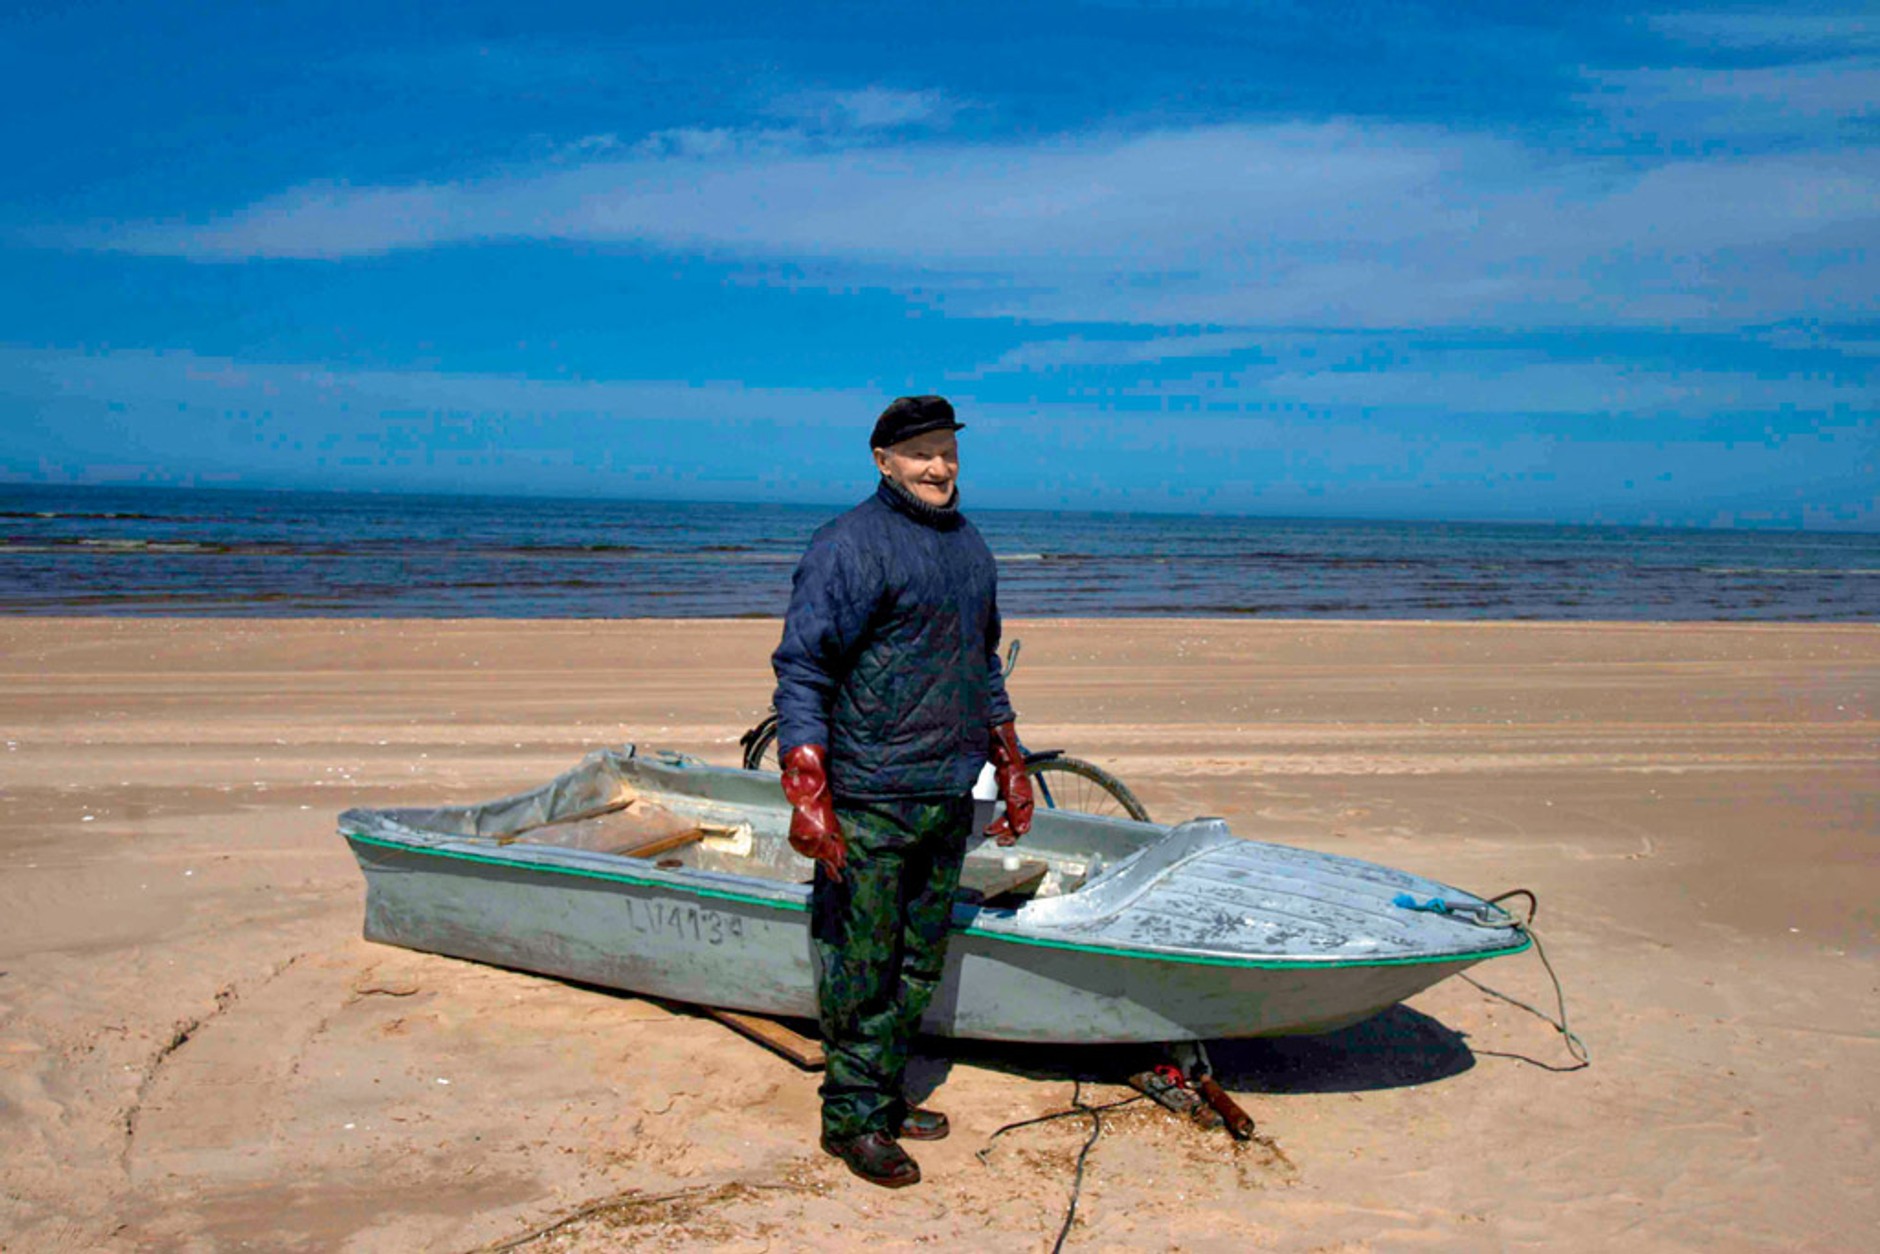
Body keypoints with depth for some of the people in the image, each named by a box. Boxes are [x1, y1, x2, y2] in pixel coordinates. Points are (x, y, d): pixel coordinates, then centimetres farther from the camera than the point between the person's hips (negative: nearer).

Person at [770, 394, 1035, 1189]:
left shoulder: (968, 544, 14)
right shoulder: (848, 547, -11)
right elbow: (800, 669, -14)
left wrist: (1010, 765, 22)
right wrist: (808, 799, -20)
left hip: (949, 796, 8)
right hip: (870, 801, -7)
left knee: (919, 964, 14)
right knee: (860, 968, 1)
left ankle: (886, 1097, 28)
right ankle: (851, 1118, 15)